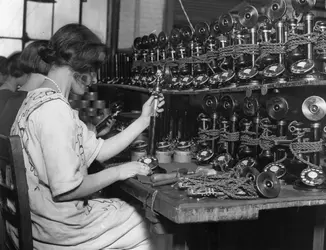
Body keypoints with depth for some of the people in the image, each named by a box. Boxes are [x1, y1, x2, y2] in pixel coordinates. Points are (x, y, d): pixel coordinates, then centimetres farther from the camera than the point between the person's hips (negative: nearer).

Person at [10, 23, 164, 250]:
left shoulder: (40, 99, 9)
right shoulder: (54, 108, -23)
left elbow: (99, 151, 8)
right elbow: (66, 189, -26)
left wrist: (143, 120, 6)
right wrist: (118, 172, -13)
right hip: (56, 228, -9)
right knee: (141, 225, 8)